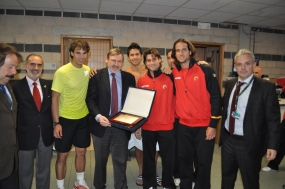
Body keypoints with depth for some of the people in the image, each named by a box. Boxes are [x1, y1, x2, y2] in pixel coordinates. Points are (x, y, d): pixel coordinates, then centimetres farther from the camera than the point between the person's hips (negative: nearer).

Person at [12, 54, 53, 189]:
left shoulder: (49, 85, 1)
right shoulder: (15, 87, -10)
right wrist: (14, 135, -13)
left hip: (46, 135, 3)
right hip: (26, 136, -3)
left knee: (44, 171, 21)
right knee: (25, 173, 18)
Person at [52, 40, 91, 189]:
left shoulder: (88, 70, 0)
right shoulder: (62, 72, -15)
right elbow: (55, 98, -14)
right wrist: (56, 122, -16)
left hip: (83, 117, 5)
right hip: (65, 119, -4)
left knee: (81, 151, 16)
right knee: (62, 155, 7)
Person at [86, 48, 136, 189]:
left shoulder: (129, 78, 3)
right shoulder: (97, 76, -2)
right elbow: (90, 99, -6)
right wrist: (98, 116, -21)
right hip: (101, 125, 0)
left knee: (120, 161, 9)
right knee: (100, 160, 17)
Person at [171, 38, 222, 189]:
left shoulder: (205, 70, -8)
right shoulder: (173, 73, 2)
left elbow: (215, 97, -9)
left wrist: (213, 124, -12)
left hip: (204, 125, -3)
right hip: (184, 125, 3)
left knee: (203, 163, 6)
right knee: (184, 161, 13)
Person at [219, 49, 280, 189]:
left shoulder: (266, 87, -11)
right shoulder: (229, 84, 4)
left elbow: (273, 119, -11)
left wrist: (272, 145, -15)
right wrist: (222, 133, 10)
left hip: (249, 144, -5)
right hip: (227, 140, 5)